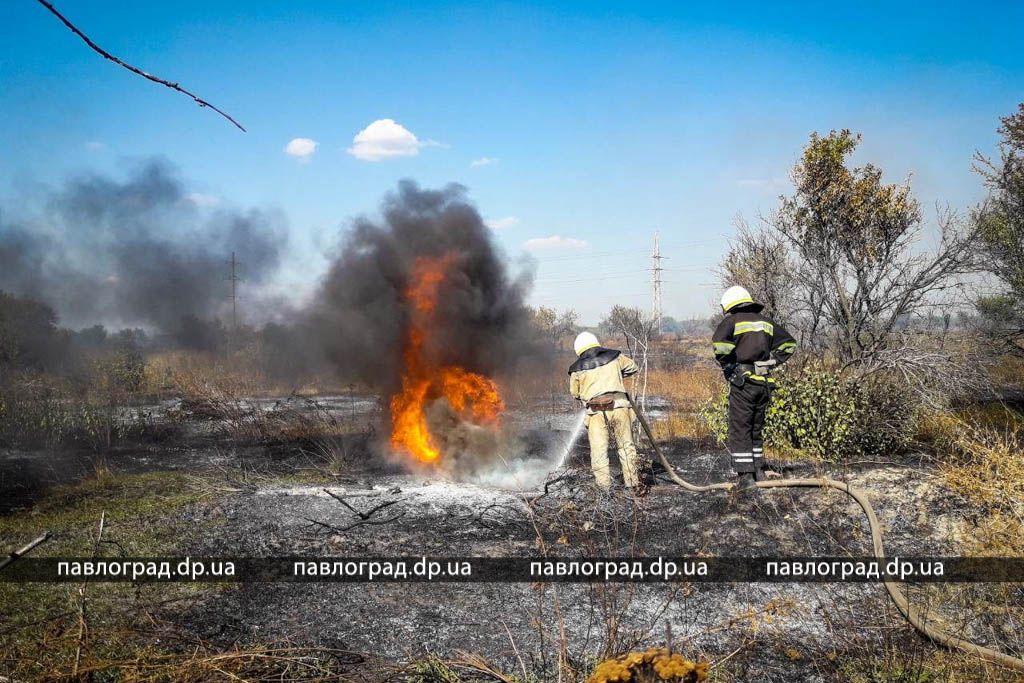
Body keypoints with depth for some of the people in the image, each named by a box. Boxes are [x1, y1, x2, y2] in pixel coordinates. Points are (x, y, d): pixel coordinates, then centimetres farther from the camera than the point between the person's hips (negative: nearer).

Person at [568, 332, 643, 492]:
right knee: (627, 447, 12)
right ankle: (634, 484, 16)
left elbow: (575, 393, 17)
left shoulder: (577, 369, 7)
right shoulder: (615, 356, 10)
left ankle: (605, 489, -1)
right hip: (619, 406, 2)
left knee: (599, 452, 3)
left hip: (596, 412, -1)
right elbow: (634, 368, 24)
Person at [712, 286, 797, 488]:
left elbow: (720, 344, -21)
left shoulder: (731, 321, -2)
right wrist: (771, 362, 15)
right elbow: (788, 343, 19)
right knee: (756, 428, 17)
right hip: (765, 382, 6)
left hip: (743, 381, -6)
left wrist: (728, 368, -8)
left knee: (740, 429, -1)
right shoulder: (766, 322, 16)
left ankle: (745, 475, -4)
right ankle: (759, 471, 22)